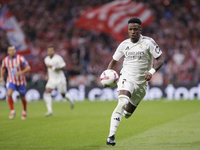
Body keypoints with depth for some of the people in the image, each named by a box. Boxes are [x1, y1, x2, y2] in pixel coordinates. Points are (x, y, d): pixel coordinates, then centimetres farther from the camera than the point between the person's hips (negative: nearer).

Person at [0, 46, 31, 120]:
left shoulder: (20, 58, -16)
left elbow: (28, 68, -17)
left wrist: (21, 72, -34)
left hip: (21, 81, -1)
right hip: (11, 81, 2)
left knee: (22, 98, 11)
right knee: (9, 94, -25)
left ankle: (24, 111, 39)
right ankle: (12, 111, -10)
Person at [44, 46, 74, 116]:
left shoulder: (58, 58, -18)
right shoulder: (46, 59, 4)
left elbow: (63, 68, -18)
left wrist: (53, 68, -27)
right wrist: (47, 75, 11)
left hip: (59, 79, -5)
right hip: (51, 79, 5)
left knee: (63, 94, 7)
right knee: (47, 92, -16)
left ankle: (70, 99, 45)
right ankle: (49, 110, -16)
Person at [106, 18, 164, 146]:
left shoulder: (148, 42, -7)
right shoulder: (124, 45, 1)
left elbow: (161, 60, -9)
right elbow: (114, 61, 14)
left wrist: (151, 71, -26)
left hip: (141, 82, 1)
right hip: (127, 78, -1)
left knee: (127, 113, 10)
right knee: (122, 102, -29)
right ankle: (111, 136, -32)